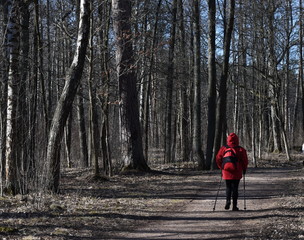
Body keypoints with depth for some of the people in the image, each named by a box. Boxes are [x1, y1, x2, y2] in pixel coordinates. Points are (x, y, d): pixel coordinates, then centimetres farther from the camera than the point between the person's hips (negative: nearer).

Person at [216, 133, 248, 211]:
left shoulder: (223, 148, 2)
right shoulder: (241, 149, -2)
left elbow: (218, 159, 4)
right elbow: (245, 160, -2)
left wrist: (221, 167, 17)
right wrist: (244, 169, 14)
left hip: (226, 172, 1)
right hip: (237, 172, -1)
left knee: (228, 187, 15)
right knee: (235, 188, 5)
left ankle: (228, 201, -8)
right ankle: (234, 206, 3)